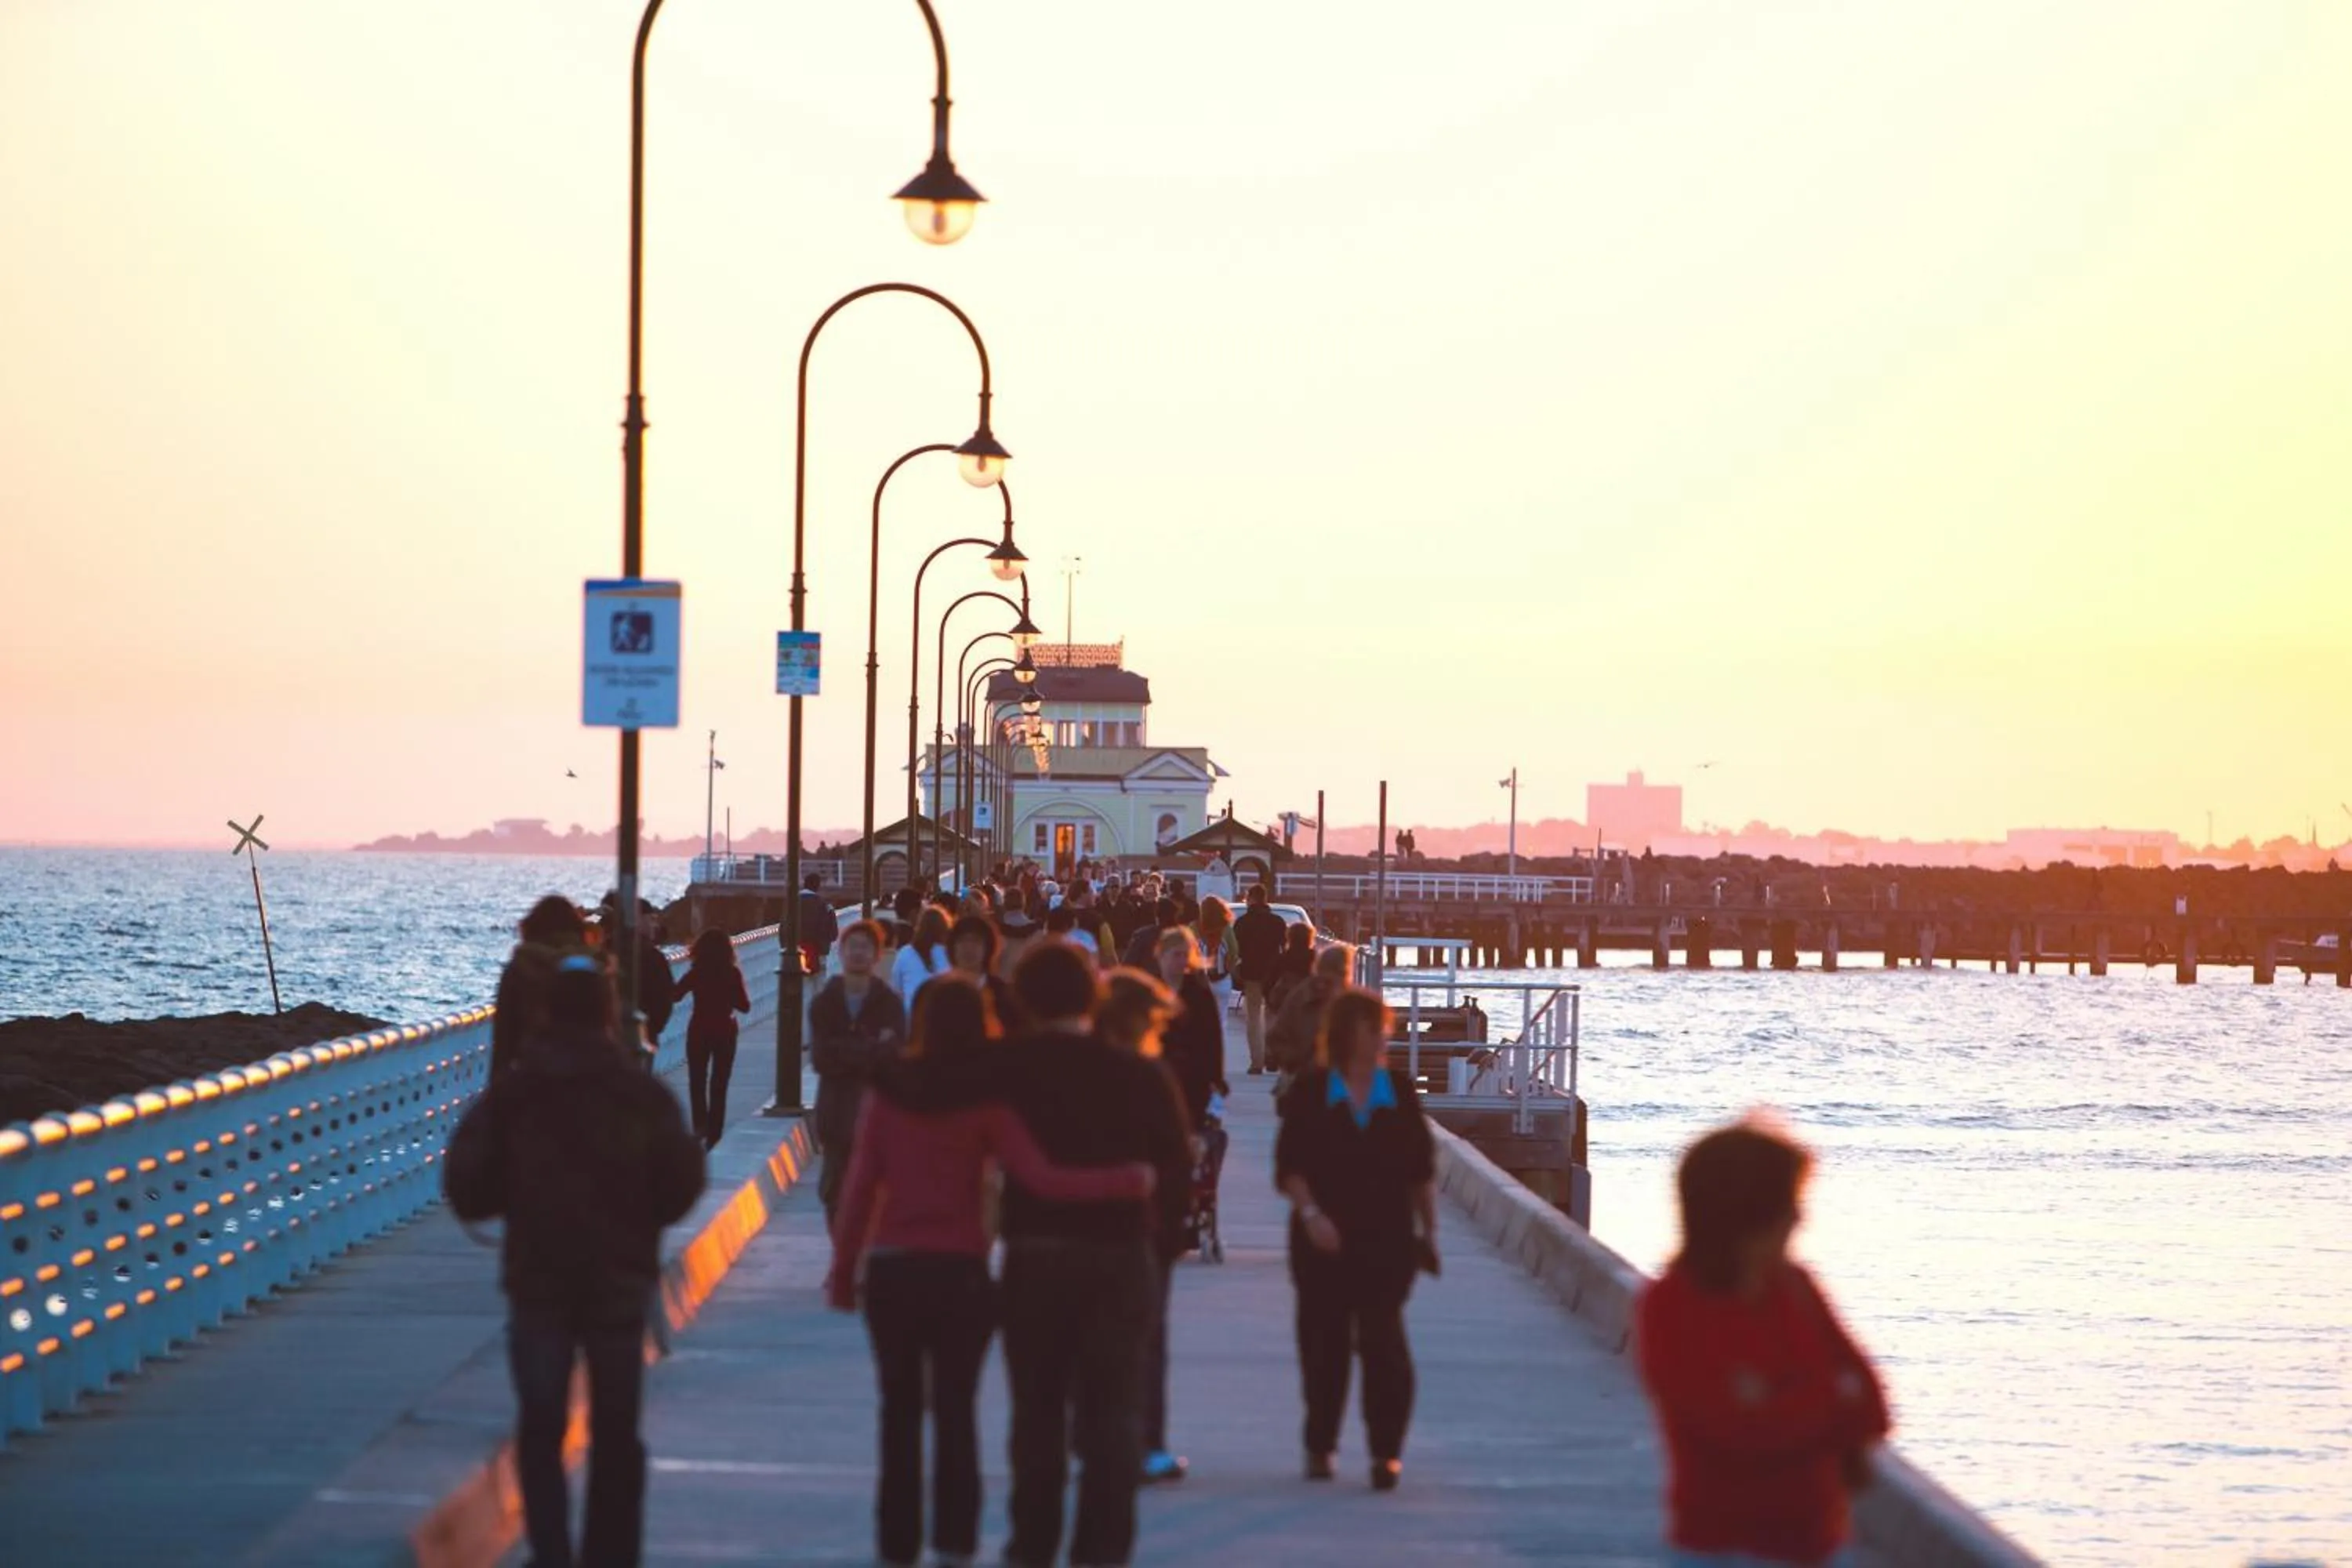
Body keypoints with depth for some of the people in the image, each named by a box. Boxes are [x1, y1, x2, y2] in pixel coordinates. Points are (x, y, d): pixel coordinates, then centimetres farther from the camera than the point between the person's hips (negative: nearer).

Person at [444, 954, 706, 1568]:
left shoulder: (510, 1093, -4)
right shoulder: (643, 1093, -3)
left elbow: (466, 1184, -7)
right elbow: (682, 1179, -6)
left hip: (537, 1279, -1)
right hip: (622, 1280, 1)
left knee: (540, 1429, 6)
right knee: (616, 1430, 11)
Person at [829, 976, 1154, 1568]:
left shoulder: (888, 1092, -3)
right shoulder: (987, 1102, -6)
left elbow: (860, 1187, -3)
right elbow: (1044, 1179, -16)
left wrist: (843, 1270, 4)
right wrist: (1130, 1179, -10)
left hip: (891, 1268, 1)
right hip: (961, 1272, -1)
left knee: (900, 1408, 8)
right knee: (956, 1407, 9)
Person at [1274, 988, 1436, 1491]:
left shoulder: (1399, 1091, 6)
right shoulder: (1310, 1092, 0)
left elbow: (1422, 1169, 11)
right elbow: (1289, 1167, -1)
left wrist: (1429, 1229, 9)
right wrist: (1309, 1213, -15)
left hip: (1387, 1240, 0)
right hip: (1325, 1241, 0)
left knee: (1383, 1341, -8)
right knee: (1325, 1342, 6)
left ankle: (1387, 1450, -6)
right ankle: (1320, 1446, 20)